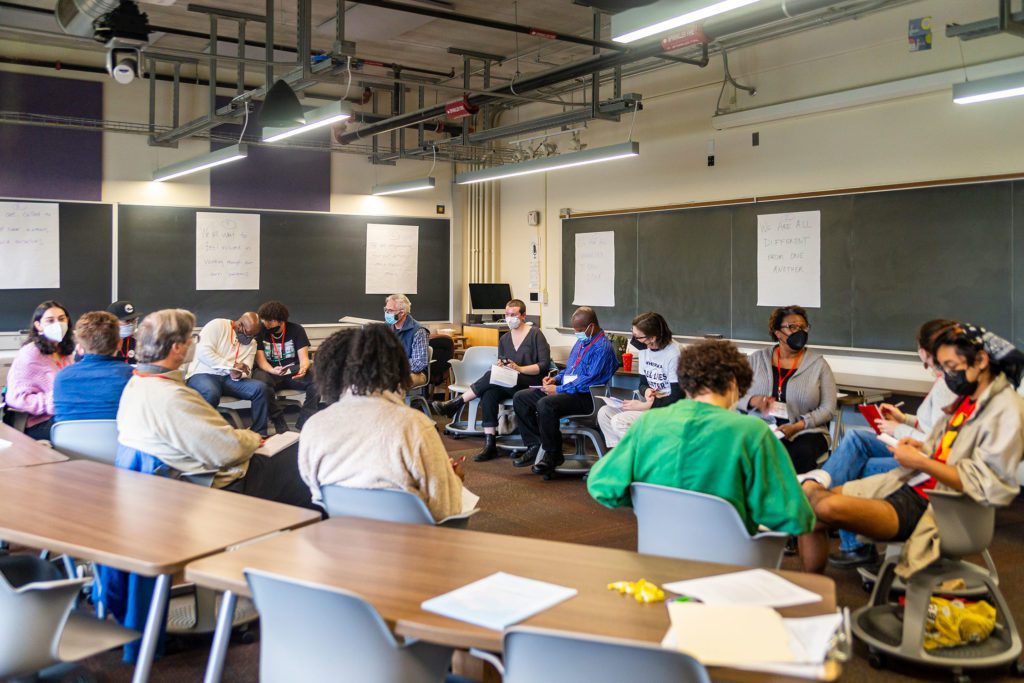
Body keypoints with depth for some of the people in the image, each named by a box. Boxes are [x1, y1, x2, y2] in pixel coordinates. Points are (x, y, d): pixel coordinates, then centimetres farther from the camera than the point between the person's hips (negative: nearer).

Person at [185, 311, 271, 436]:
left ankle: (259, 434, -11)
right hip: (203, 374, -5)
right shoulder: (217, 325, -6)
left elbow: (247, 372, 5)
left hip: (229, 378, 5)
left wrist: (238, 375, -21)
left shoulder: (252, 343, 12)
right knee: (211, 394, -39)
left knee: (261, 388, -18)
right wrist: (232, 366, -22)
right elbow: (203, 352, -18)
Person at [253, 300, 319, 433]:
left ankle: (303, 424, -21)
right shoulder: (260, 332, -3)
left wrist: (303, 368, -33)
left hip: (293, 371, 1)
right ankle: (280, 425, -24)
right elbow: (261, 360, -9)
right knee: (261, 383, -37)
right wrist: (272, 370, -33)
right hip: (270, 372, -1)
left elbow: (304, 357, -8)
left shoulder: (296, 329, -1)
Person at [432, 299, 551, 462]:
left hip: (531, 385, -5)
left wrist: (519, 368, -17)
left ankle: (455, 404, -19)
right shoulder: (504, 339, 18)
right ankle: (490, 445, -29)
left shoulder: (535, 334, 0)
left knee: (492, 376, -29)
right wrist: (500, 366, -5)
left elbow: (544, 365, -8)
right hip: (509, 386, 5)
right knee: (488, 394, -29)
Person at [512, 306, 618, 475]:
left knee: (546, 404, -35)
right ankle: (535, 446, 1)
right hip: (565, 389, 10)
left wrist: (559, 389, -19)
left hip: (585, 396, -10)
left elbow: (589, 381, -21)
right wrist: (555, 379, 8)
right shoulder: (581, 342, 18)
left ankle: (553, 455, -17)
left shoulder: (603, 348, -13)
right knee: (520, 397, 2)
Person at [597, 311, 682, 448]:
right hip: (649, 402, 9)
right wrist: (646, 391, -10)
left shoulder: (673, 355, -21)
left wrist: (645, 406, -21)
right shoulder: (645, 349, 5)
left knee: (619, 421, -24)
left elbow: (677, 397, -20)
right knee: (604, 412, -6)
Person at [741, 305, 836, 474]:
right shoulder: (757, 359, 10)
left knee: (801, 454, -35)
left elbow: (827, 409, 1)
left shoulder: (818, 364, 6)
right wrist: (754, 401, -13)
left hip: (805, 432, 0)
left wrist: (797, 426, -14)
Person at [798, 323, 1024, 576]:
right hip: (909, 484, 9)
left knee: (830, 507, -30)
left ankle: (814, 486, 3)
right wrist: (922, 448, 5)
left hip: (934, 508, -9)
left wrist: (920, 462, -16)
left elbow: (987, 485, -20)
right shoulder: (967, 399, 14)